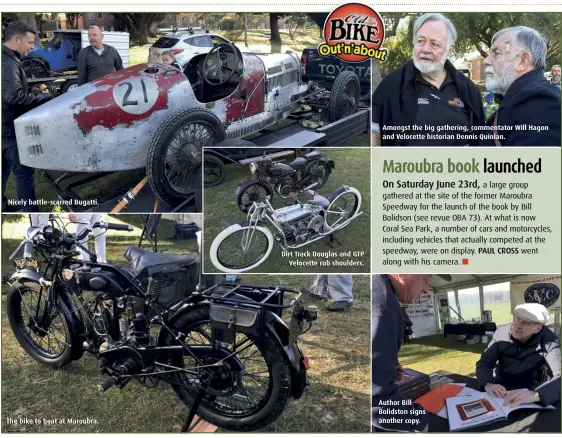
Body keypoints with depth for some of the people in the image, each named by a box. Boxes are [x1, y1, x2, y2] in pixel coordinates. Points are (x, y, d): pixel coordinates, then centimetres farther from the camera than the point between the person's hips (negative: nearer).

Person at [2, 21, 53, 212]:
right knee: (24, 171, -2)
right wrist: (44, 98, -25)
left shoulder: (8, 59, 12)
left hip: (6, 125, 10)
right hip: (10, 127, -10)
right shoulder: (7, 62, -21)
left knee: (5, 168, 18)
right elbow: (15, 95, -33)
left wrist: (38, 96, 7)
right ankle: (30, 211, 5)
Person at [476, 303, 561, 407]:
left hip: (528, 400, -2)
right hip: (500, 392, 2)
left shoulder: (548, 342, -17)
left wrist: (535, 394, -49)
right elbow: (484, 363, -11)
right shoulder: (502, 332, -11)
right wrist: (488, 384, -33)